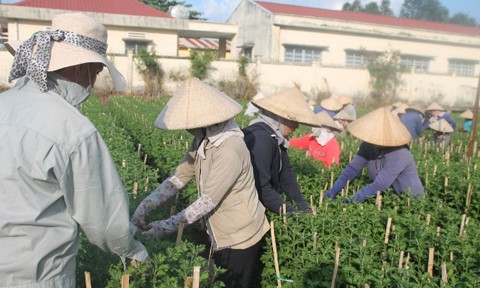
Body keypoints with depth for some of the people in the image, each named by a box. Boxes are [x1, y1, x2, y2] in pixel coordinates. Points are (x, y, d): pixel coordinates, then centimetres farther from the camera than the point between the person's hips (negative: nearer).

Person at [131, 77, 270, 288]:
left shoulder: (230, 150, -30)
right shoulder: (202, 142, -2)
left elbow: (208, 202, -29)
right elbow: (178, 177, -3)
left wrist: (166, 226, -25)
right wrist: (144, 207, -12)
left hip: (239, 238, -8)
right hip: (221, 235, 8)